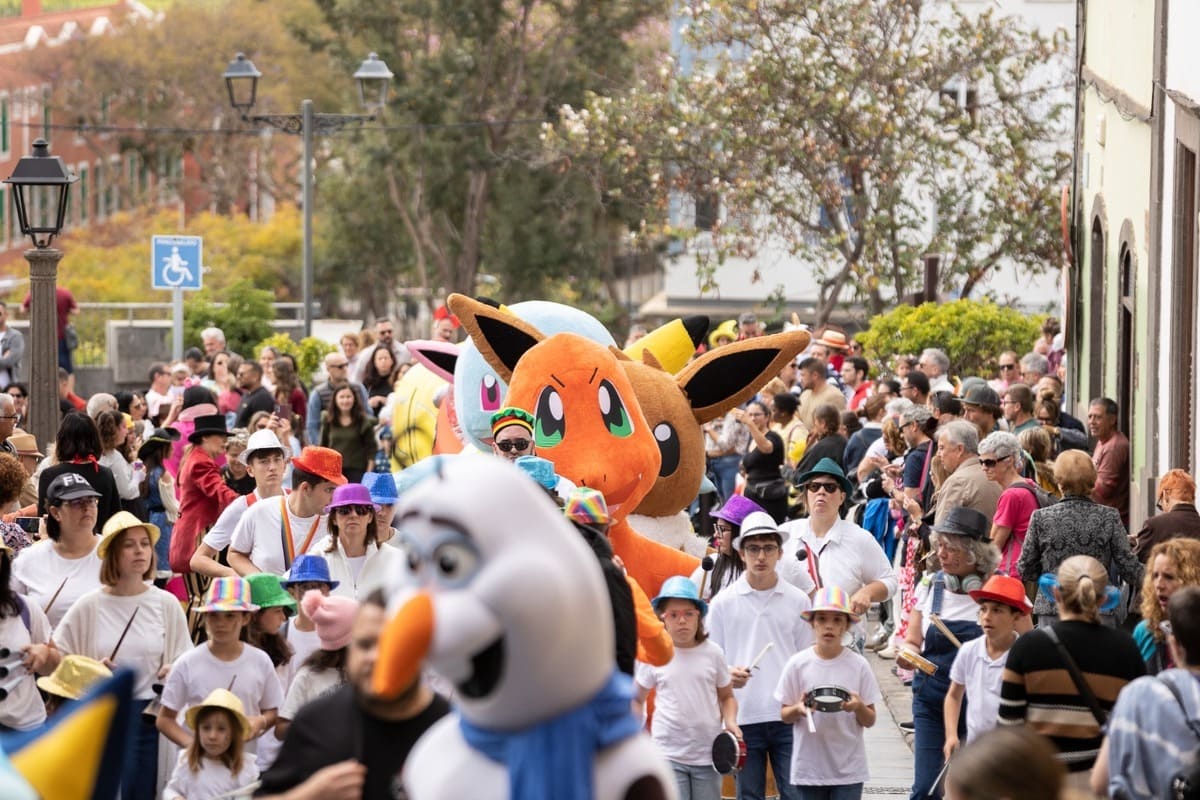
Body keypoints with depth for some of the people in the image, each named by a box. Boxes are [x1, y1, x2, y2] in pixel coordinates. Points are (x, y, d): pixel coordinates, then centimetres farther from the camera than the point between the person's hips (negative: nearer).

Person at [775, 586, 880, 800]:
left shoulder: (858, 665, -2)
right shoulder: (797, 664, -2)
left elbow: (869, 721, 2)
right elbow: (784, 715, 4)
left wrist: (858, 707, -20)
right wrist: (798, 710, -18)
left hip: (848, 768, -1)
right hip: (809, 765, 1)